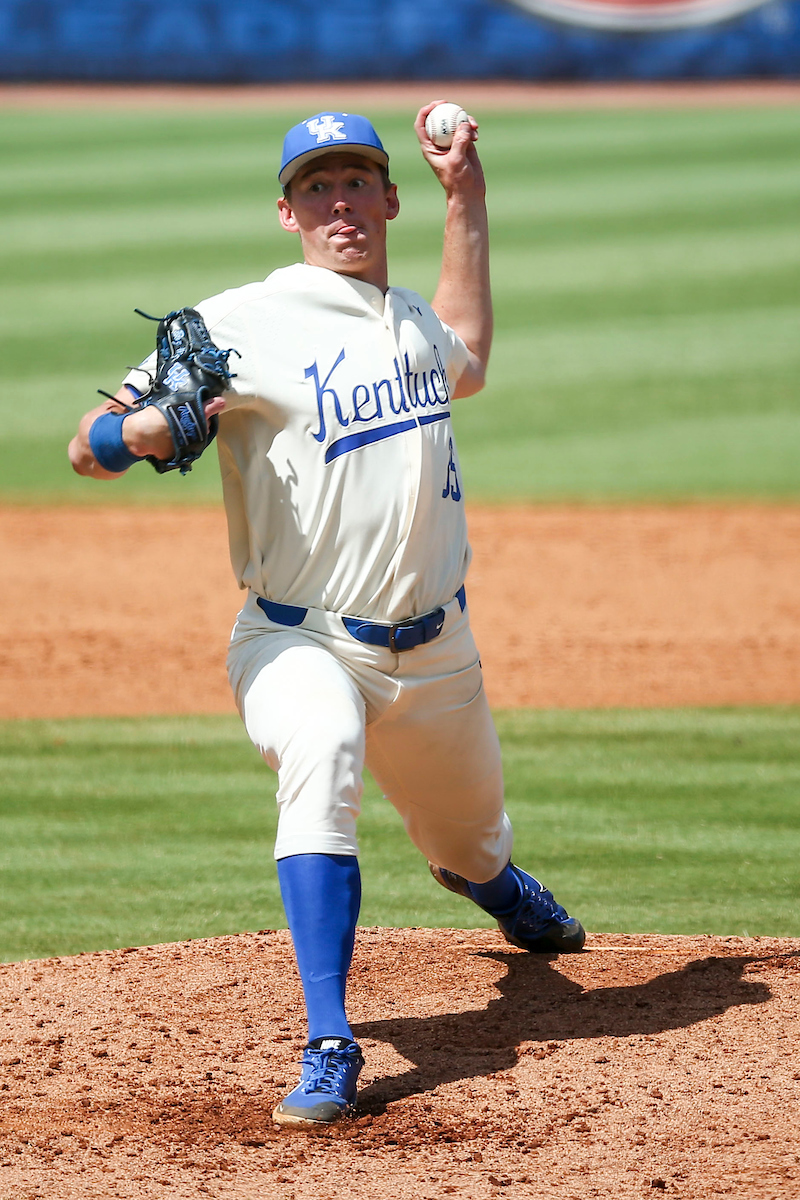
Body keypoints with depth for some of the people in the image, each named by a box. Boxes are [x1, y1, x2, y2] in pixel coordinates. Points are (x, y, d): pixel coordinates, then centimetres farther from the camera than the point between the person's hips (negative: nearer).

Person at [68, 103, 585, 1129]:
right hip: (299, 642, -6)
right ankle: (330, 1048, -39)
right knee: (320, 757, -37)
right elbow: (88, 447, -15)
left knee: (471, 843, 23)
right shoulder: (244, 324, -12)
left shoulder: (410, 316, 7)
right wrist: (140, 430, -39)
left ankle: (495, 885, 64)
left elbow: (464, 361, 34)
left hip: (434, 650, 6)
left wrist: (466, 198, 27)